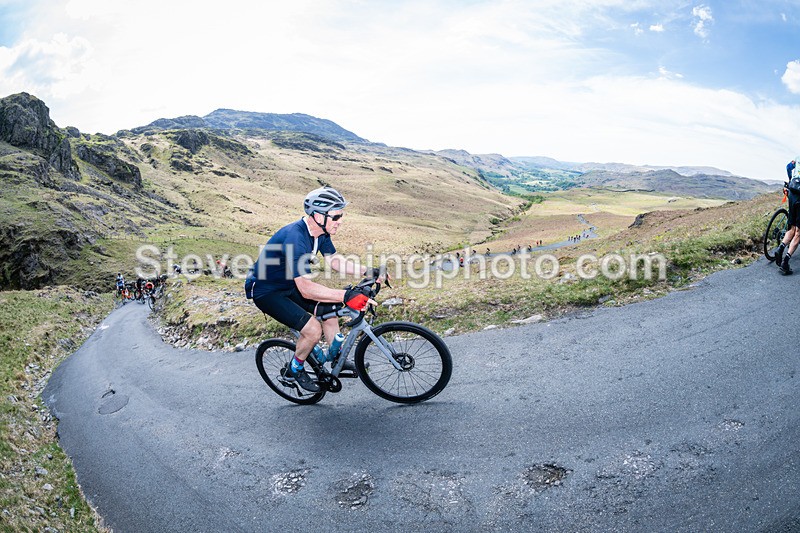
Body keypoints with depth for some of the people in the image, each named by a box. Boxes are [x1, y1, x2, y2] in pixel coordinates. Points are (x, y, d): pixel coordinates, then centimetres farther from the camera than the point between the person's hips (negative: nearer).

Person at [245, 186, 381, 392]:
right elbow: (306, 289, -39)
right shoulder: (295, 238, -35)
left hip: (288, 284, 8)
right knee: (313, 329, -17)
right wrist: (345, 296, -44)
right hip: (265, 291, -8)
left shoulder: (320, 231, -8)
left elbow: (334, 260, 5)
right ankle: (292, 372, 7)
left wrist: (366, 272, -7)